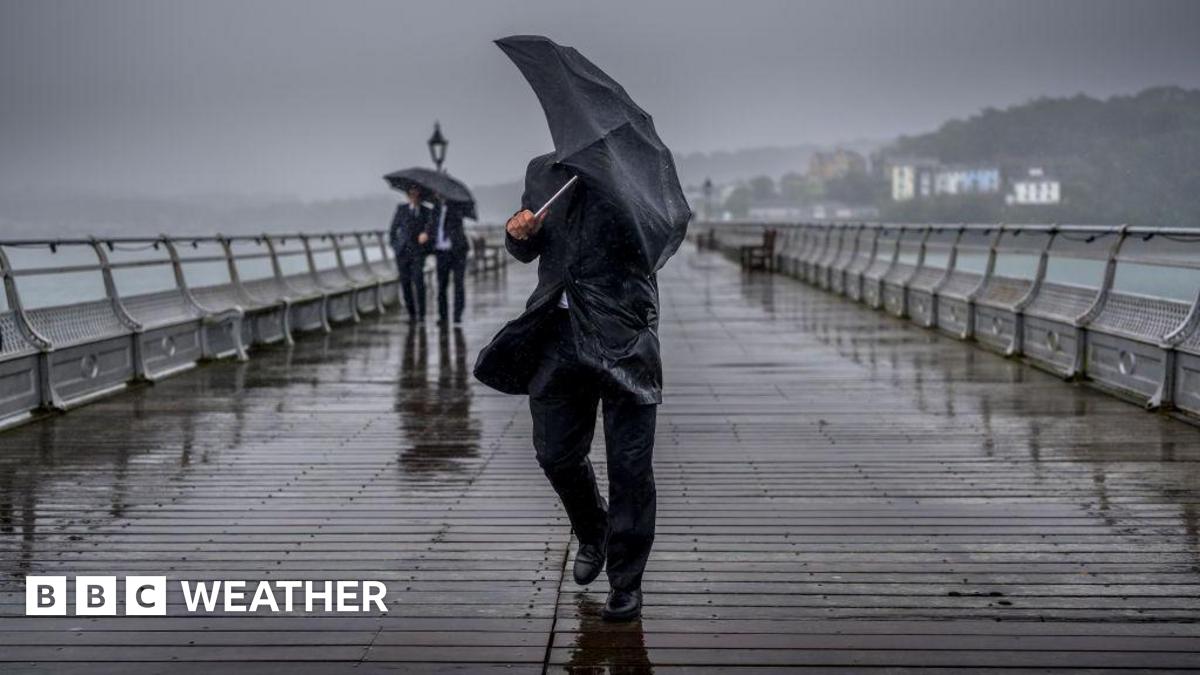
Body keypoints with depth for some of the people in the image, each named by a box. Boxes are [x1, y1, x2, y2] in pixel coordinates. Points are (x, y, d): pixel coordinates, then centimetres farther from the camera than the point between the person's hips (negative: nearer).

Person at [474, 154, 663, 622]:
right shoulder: (541, 172, 13)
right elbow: (525, 252, 19)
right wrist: (519, 232, -4)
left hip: (621, 335, -4)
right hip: (557, 333, 5)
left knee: (629, 464, -1)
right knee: (556, 454, 10)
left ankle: (626, 581, 12)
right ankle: (592, 534, 39)